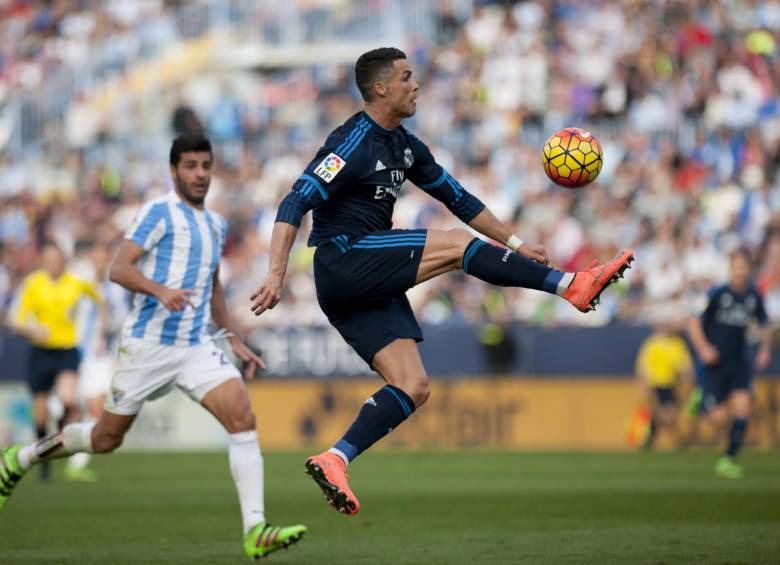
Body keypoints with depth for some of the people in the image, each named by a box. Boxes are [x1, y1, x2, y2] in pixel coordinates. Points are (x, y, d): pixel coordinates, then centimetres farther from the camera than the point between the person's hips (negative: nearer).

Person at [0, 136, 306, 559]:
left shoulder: (216, 225, 16)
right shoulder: (160, 212, -8)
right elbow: (119, 269, -18)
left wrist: (235, 341, 23)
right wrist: (161, 291, -34)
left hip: (197, 349, 5)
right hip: (148, 345, -5)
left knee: (242, 417, -17)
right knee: (107, 437, 7)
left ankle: (255, 531, -21)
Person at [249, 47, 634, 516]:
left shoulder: (405, 145, 16)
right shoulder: (354, 143, -12)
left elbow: (457, 198, 25)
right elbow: (296, 204, -18)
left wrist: (514, 244, 23)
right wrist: (276, 273, -27)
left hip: (373, 281, 9)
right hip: (344, 261, -9)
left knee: (414, 387, -3)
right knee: (456, 245, -18)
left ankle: (334, 459, -7)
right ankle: (572, 285, -17)